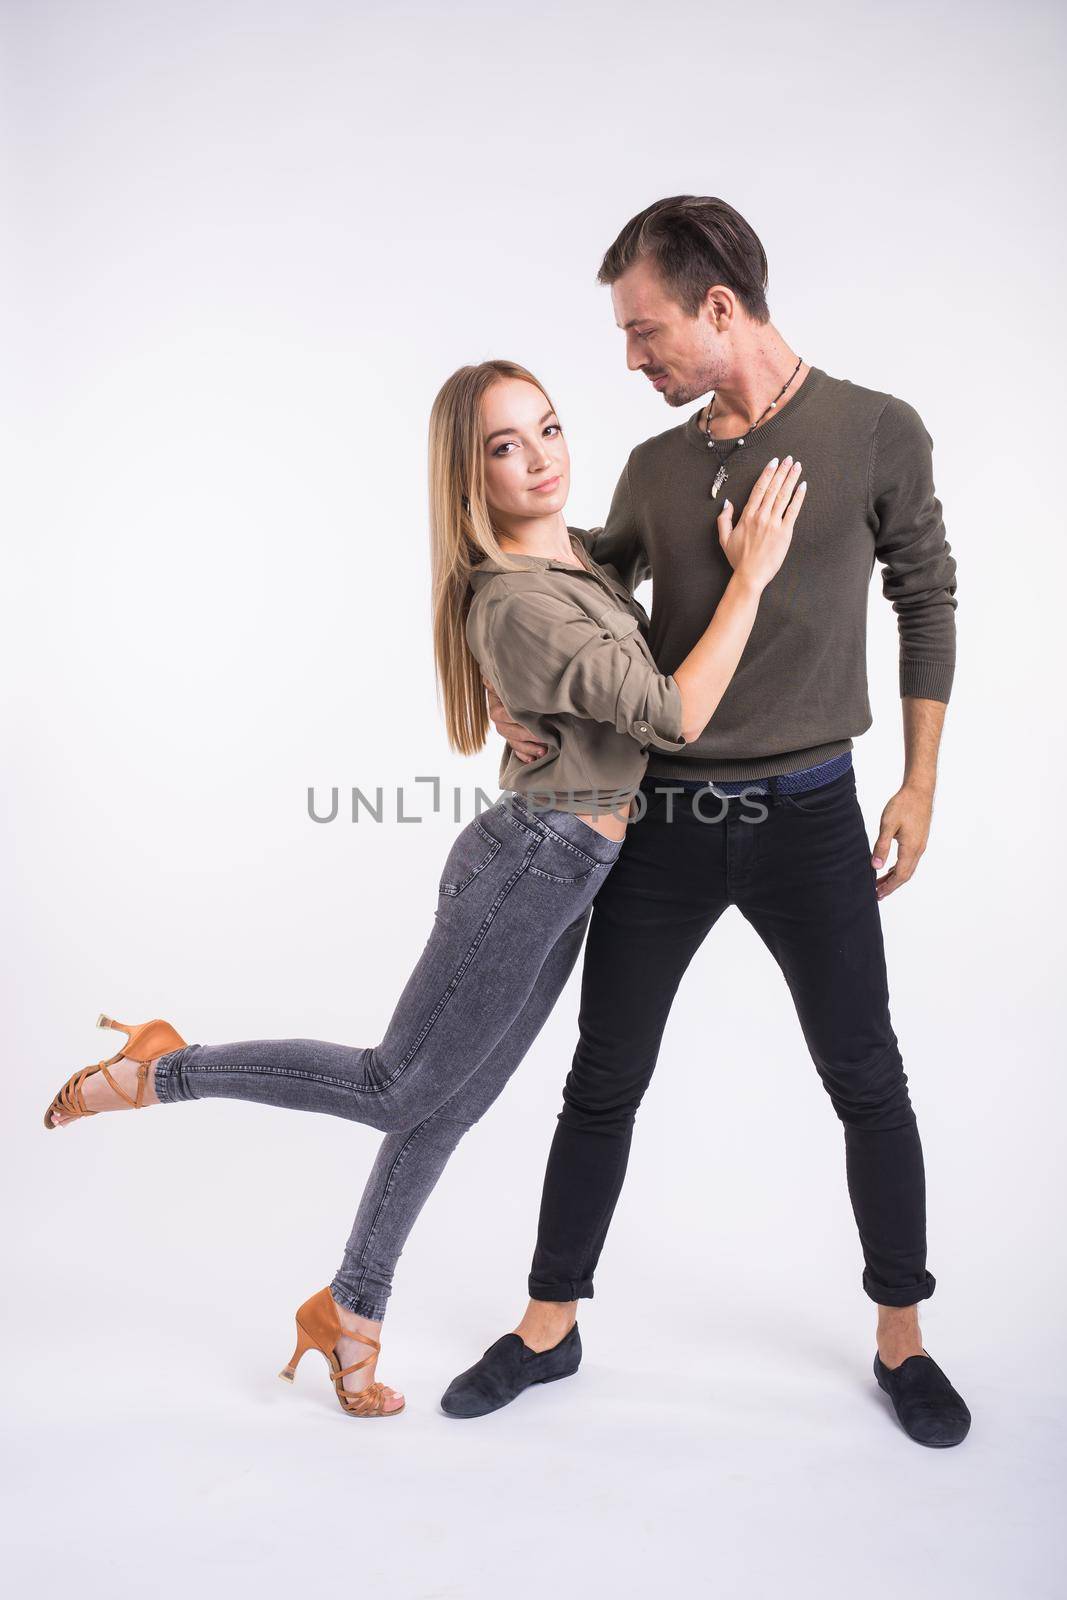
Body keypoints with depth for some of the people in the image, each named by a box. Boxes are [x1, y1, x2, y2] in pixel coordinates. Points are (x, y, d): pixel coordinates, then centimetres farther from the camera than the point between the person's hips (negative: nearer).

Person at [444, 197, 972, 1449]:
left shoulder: (877, 433, -4)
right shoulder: (656, 469, 4)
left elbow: (925, 600, 5)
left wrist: (918, 783, 3)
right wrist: (510, 686, -1)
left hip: (808, 817, -2)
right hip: (661, 817, 3)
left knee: (866, 1084, 9)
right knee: (604, 1083, 10)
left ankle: (901, 1337, 31)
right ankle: (548, 1326, 28)